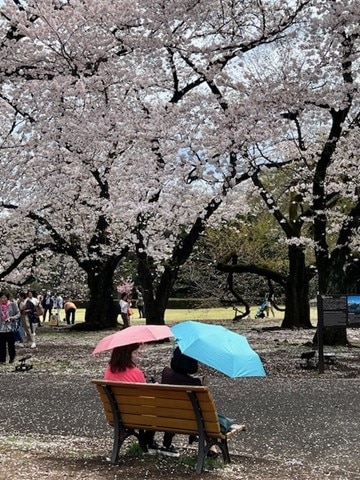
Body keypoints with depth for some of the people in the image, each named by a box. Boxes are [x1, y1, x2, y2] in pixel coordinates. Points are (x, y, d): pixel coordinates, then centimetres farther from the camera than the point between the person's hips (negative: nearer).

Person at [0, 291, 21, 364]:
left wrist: (11, 318, -16)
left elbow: (18, 314, 0)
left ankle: (12, 358, 26)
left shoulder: (13, 304, -4)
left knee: (11, 344, 8)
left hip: (10, 328, -1)